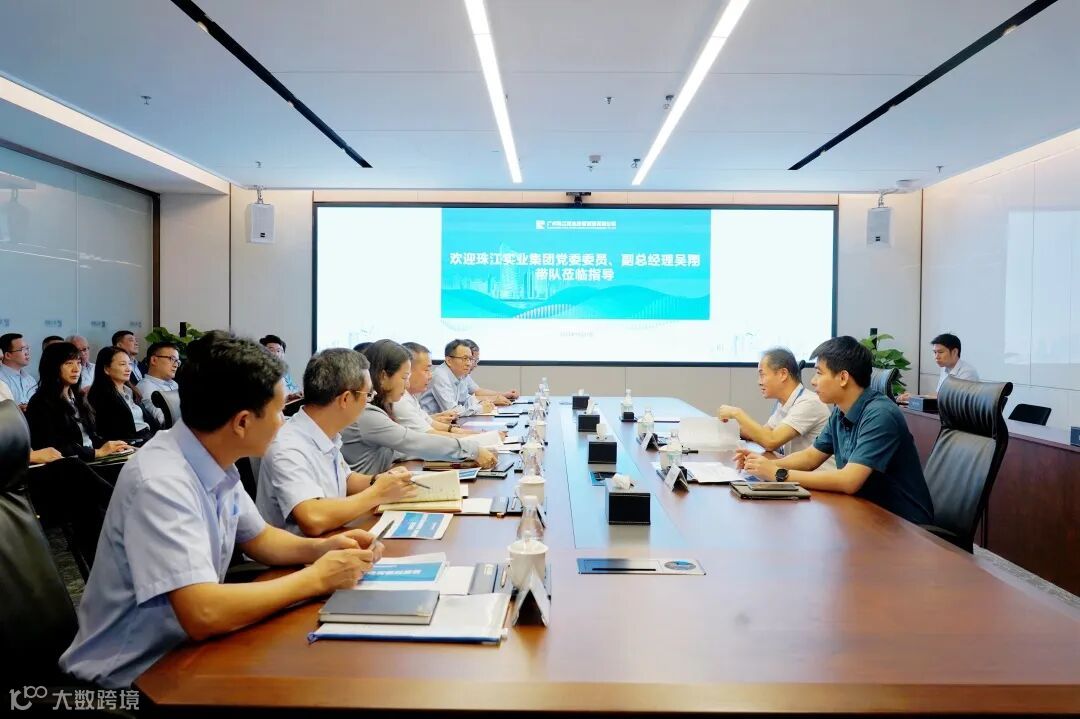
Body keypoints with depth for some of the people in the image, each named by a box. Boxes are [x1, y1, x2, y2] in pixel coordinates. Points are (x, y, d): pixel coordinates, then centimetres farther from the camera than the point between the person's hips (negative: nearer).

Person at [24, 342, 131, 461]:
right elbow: (53, 449, -14)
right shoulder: (41, 403, -5)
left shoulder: (78, 397, 18)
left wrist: (111, 446, -3)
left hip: (91, 461, 7)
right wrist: (98, 452, -16)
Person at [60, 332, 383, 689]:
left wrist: (320, 548, -7)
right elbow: (203, 615, -35)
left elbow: (258, 538, 12)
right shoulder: (160, 483, -28)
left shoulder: (217, 463, -3)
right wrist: (317, 577, -24)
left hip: (179, 651, 7)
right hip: (129, 677, -7)